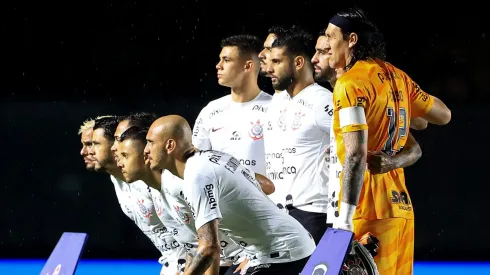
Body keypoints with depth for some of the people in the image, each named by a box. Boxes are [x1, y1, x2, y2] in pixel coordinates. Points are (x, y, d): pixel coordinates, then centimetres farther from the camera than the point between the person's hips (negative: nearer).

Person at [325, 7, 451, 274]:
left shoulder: (351, 82, -10)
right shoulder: (397, 76, 13)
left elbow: (356, 153, -19)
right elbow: (443, 115, 27)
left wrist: (345, 217, -20)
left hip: (370, 208, -8)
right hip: (400, 202, 8)